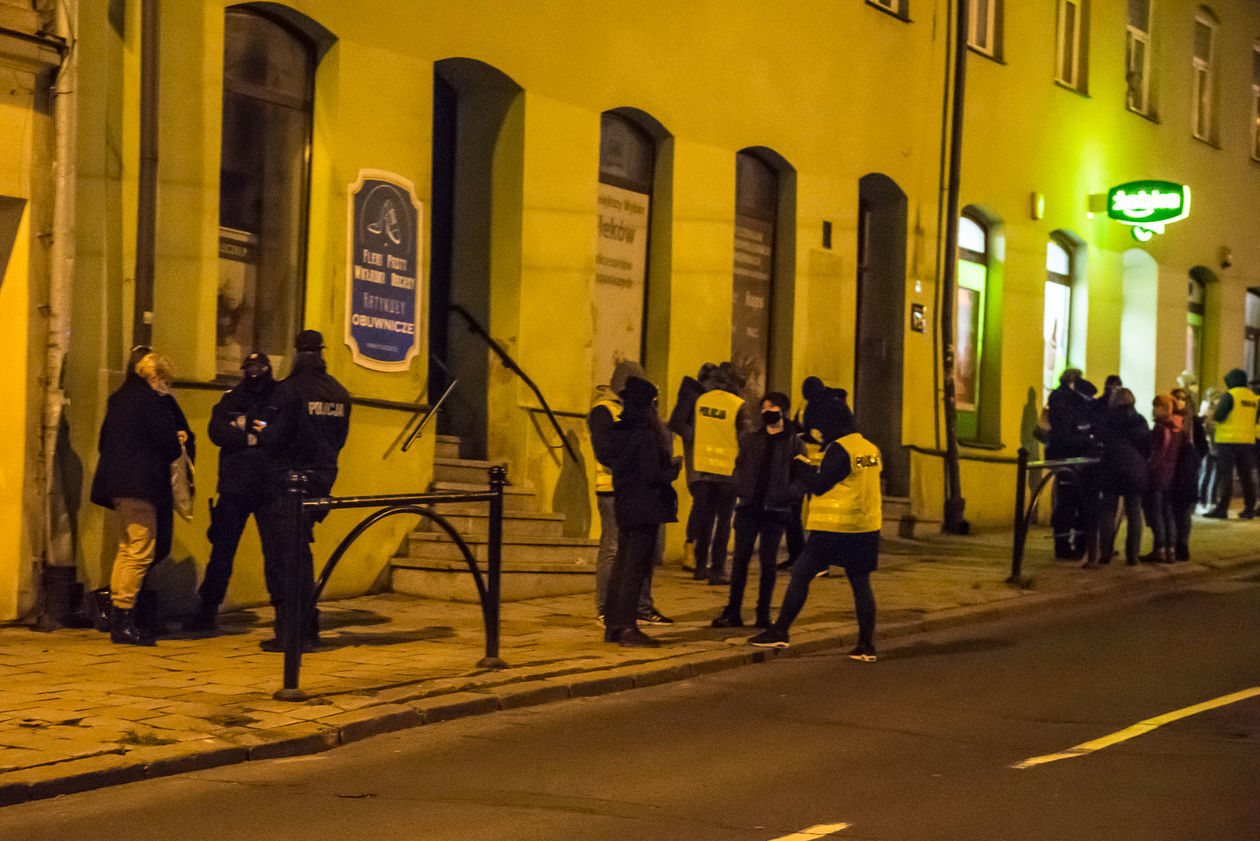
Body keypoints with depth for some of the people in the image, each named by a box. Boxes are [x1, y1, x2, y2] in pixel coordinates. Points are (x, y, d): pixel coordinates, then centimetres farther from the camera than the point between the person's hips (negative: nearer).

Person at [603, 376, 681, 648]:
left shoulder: (619, 432, 8)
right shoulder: (645, 436, -17)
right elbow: (652, 475, -21)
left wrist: (668, 465, 15)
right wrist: (673, 470, -1)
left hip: (624, 507, 8)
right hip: (645, 510, -8)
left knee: (621, 565, 14)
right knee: (635, 568, -5)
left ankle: (613, 625, 19)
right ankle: (627, 628, -3)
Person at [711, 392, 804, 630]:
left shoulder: (794, 444, 3)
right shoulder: (750, 439, 13)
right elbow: (739, 467, 17)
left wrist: (788, 495, -15)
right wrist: (741, 490, 0)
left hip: (774, 510, -3)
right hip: (748, 507, 3)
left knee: (768, 561, 0)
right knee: (740, 558, 1)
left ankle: (763, 614, 7)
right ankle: (733, 612, 6)